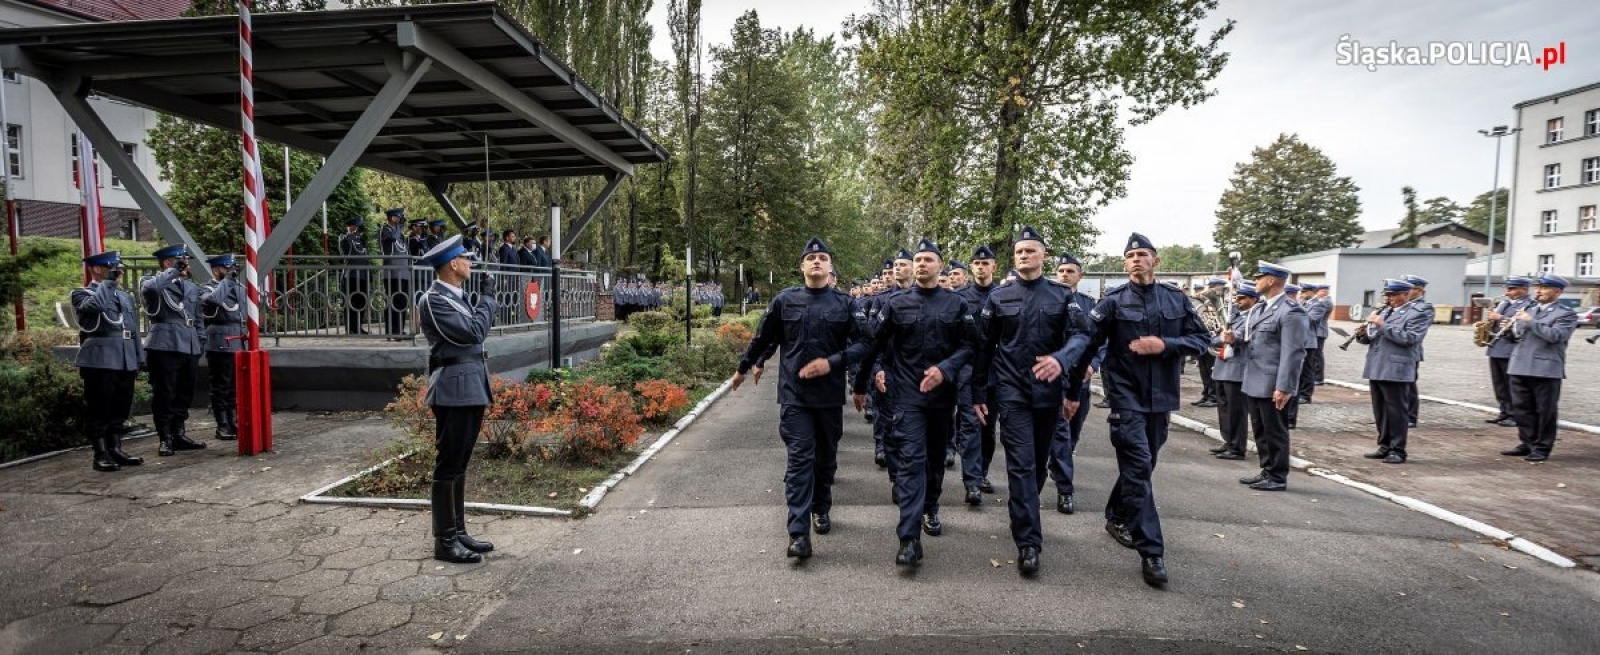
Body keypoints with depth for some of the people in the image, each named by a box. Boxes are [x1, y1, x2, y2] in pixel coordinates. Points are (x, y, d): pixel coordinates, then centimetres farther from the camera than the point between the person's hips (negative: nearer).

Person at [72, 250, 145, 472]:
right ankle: (100, 455, 2)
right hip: (100, 361, -6)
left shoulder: (125, 296, 19)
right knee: (98, 409, -2)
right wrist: (108, 282, -12)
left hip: (125, 361, 6)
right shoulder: (82, 293, 2)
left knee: (120, 409, 9)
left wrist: (138, 359, 15)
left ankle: (115, 450, 17)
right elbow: (94, 305, -23)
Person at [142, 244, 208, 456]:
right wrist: (174, 271, -15)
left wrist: (200, 344, 16)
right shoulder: (152, 282, 1)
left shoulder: (192, 287, 19)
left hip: (190, 347, 6)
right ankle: (165, 439, 6)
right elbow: (151, 287, -26)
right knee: (164, 395, -1)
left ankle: (179, 435, 20)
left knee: (185, 394, 10)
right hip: (165, 345, -6)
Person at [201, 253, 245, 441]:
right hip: (219, 345, -6)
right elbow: (214, 299, -28)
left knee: (236, 386, 11)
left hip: (238, 344, 6)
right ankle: (222, 426, 6)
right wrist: (227, 280, -20)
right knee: (220, 386, 0)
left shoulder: (236, 287, 14)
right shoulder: (207, 289, -3)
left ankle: (234, 422, 19)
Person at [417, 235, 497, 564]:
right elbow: (474, 332, -19)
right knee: (447, 466, -2)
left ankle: (458, 532, 23)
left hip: (471, 389, 9)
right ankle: (444, 542, 5)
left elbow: (479, 330, 18)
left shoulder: (458, 296, 15)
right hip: (454, 391, -9)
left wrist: (485, 302, 8)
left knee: (459, 465, 14)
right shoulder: (434, 299, -14)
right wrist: (488, 298, -7)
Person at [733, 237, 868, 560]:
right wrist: (743, 368, 19)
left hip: (830, 393, 2)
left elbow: (863, 342, -4)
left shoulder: (845, 303, 1)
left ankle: (821, 509, 36)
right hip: (794, 392, -1)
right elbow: (763, 338, 11)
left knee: (826, 456, 15)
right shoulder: (784, 300, 1)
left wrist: (832, 362, -17)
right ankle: (799, 532, -8)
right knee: (800, 457, -7)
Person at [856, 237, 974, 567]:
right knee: (910, 460, -10)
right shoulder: (896, 303, 0)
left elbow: (968, 346, 1)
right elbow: (874, 344, 5)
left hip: (942, 393, 2)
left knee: (936, 457, 16)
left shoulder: (956, 304, 3)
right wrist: (861, 385, 8)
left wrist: (945, 369, -16)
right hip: (906, 394, -2)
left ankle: (930, 511, 39)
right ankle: (910, 538, -13)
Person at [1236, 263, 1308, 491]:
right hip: (1254, 383, 9)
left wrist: (1284, 388, -21)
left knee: (1275, 432, 2)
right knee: (1261, 431, 16)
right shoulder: (1259, 308, 14)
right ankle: (1267, 472, 27)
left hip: (1273, 386, -9)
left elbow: (1293, 353, -19)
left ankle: (1278, 478, 13)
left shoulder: (1291, 312, -15)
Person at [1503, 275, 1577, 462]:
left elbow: (1555, 335, -16)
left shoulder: (1566, 314, -2)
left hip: (1546, 370, -6)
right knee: (1521, 409, 10)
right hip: (1520, 367, 6)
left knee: (1545, 411, 1)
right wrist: (1516, 324, -2)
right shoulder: (1529, 310, 17)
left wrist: (1531, 321, -18)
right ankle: (1528, 444, 21)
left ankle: (1542, 448, 9)